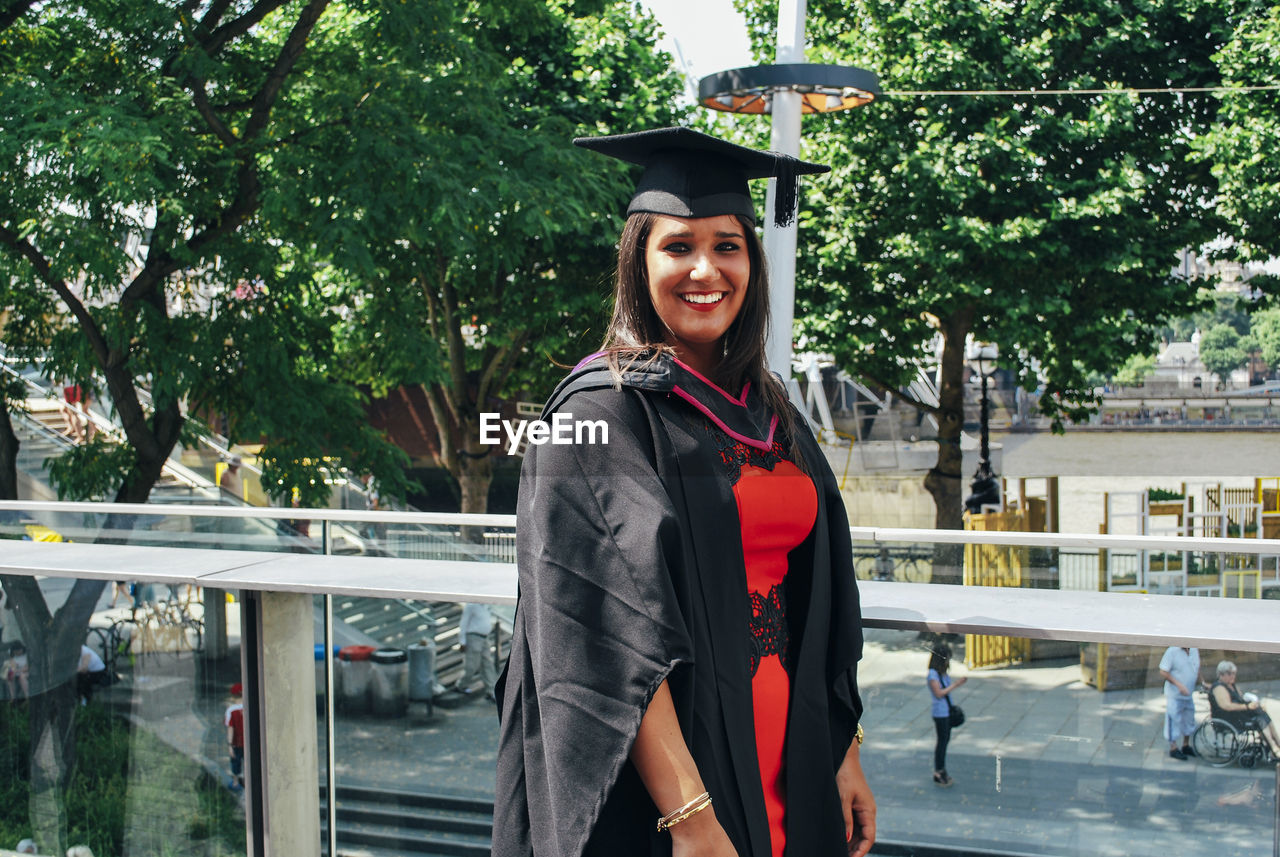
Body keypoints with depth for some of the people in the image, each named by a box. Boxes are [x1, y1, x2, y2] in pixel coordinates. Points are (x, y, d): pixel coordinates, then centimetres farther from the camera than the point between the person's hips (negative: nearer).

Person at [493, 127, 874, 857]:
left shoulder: (771, 414, 8)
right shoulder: (605, 410, -13)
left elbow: (816, 611, 13)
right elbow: (610, 634, -21)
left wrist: (844, 751, 9)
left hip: (785, 776, 7)